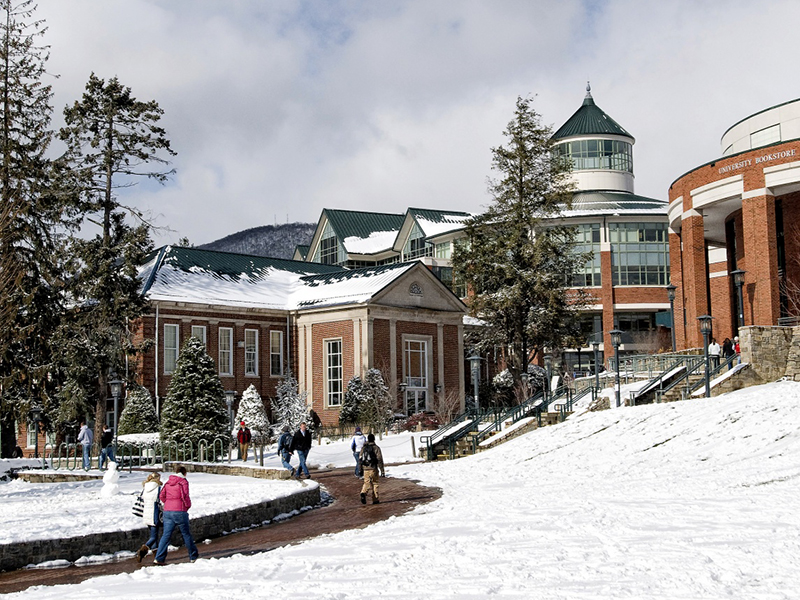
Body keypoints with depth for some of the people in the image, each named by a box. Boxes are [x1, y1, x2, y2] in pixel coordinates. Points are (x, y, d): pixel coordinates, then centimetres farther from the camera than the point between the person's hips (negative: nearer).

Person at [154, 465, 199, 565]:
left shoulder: (168, 482, 11)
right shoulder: (183, 482, -6)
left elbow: (161, 495, 9)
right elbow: (185, 496, -14)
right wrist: (188, 505, 3)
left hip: (167, 511, 5)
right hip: (180, 512, -5)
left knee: (166, 535, 5)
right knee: (186, 534, 8)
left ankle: (159, 558, -3)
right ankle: (193, 556, 19)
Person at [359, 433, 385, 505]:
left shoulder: (363, 448, 7)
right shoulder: (376, 448, -7)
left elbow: (360, 459, 12)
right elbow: (380, 460, -9)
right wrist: (382, 471, -6)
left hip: (365, 469, 3)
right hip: (373, 469, -3)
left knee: (366, 482, 10)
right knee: (374, 483, 8)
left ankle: (363, 493, -19)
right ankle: (375, 499, 10)